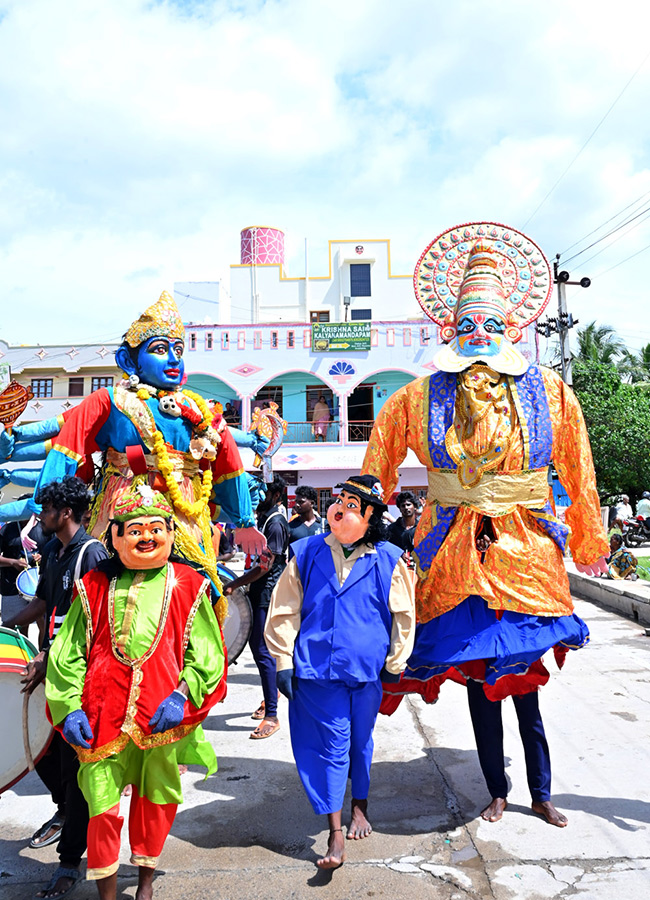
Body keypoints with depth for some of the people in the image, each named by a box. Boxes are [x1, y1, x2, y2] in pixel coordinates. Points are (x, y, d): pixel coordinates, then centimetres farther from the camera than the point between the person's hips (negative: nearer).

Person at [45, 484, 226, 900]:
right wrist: (69, 707, -3)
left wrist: (182, 694, -11)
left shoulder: (188, 586, 2)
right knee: (101, 803, 3)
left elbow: (206, 652, 1)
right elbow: (67, 654, 6)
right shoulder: (95, 587, 5)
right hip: (103, 717, 0)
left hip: (164, 715, 0)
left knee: (157, 796, 15)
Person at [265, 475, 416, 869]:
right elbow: (284, 612, 4)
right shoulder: (306, 554, -1)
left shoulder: (388, 560, -4)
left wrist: (395, 665, 7)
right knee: (331, 744, 2)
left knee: (360, 741, 17)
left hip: (367, 670, 1)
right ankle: (335, 834, 15)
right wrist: (284, 662, 2)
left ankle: (360, 806, 42)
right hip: (316, 668, 0)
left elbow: (403, 616, 5)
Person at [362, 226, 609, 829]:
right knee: (478, 678, 10)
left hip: (525, 548, 0)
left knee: (524, 681, 10)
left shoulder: (548, 393, 1)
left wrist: (588, 543, 15)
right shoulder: (421, 396, -1)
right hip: (455, 548, 0)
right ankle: (497, 791, 33)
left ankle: (541, 793, 37)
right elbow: (378, 467, 8)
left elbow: (578, 472, 9)